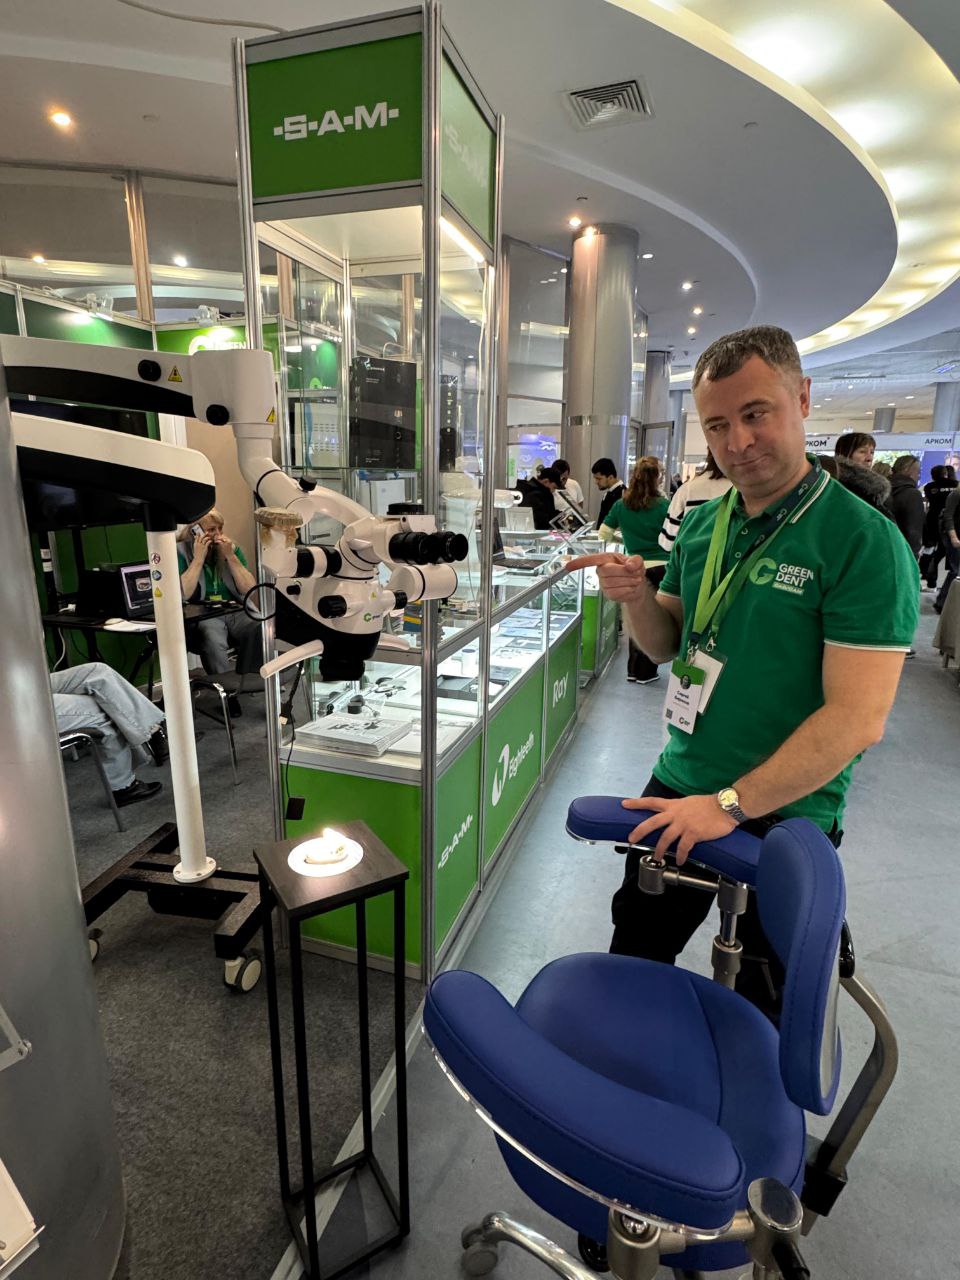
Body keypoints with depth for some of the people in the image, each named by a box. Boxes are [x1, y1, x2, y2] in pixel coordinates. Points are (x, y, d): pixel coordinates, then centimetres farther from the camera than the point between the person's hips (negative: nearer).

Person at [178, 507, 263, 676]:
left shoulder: (231, 547, 11)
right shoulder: (180, 552, 1)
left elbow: (250, 590, 1)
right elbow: (181, 594, -14)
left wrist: (230, 556, -6)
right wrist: (199, 557, -11)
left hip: (235, 612, 3)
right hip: (201, 616, -3)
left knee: (258, 630, -27)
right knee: (213, 639, -36)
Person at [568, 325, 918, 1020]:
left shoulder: (864, 540, -18)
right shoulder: (704, 523, 1)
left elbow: (858, 717, -23)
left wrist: (731, 804, -23)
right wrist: (637, 596, -13)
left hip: (784, 818, -6)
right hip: (677, 792, 6)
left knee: (765, 1013, 18)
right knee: (634, 957, 25)